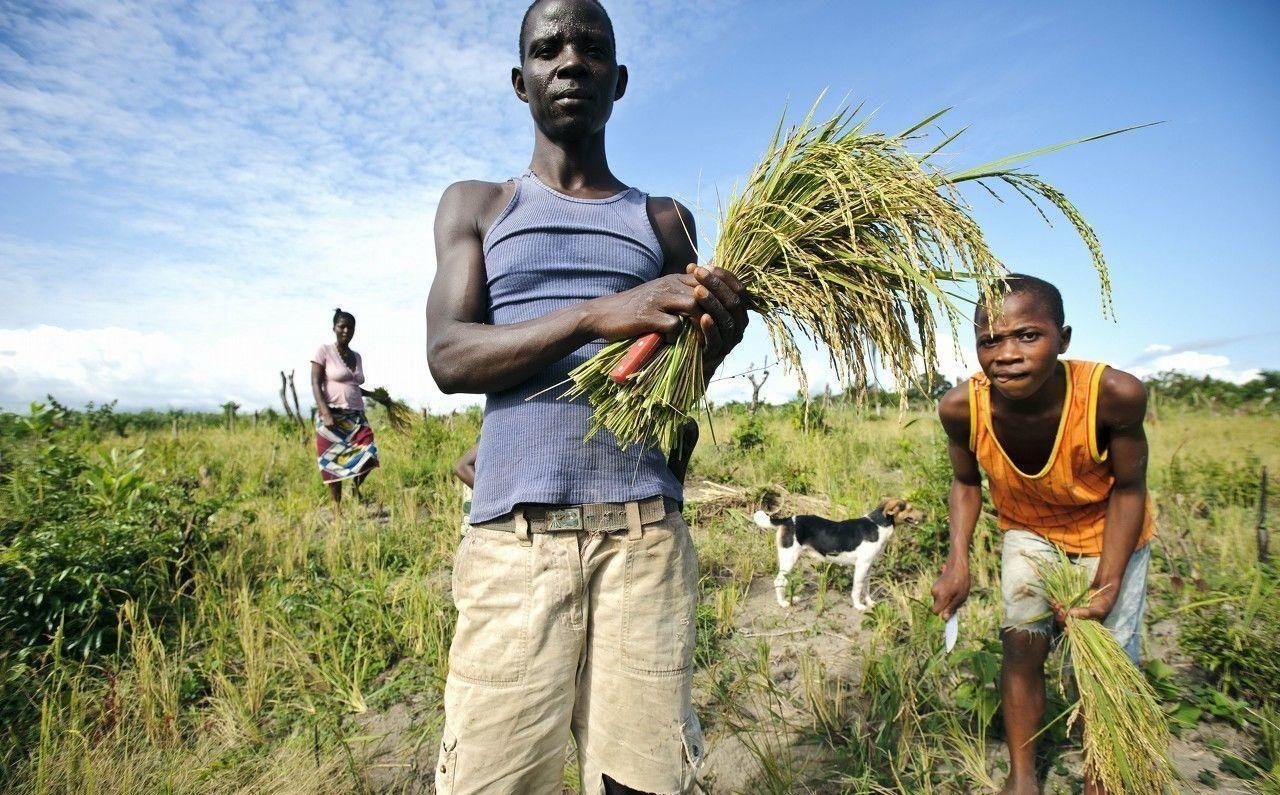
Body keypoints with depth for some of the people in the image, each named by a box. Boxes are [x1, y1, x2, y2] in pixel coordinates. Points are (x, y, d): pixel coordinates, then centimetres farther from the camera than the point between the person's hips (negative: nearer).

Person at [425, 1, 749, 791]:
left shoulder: (665, 220, 16)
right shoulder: (476, 206, 13)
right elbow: (449, 357, -3)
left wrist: (716, 339, -10)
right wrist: (599, 315, -17)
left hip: (645, 526, 1)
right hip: (513, 530, 0)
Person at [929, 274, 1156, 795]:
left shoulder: (1114, 394, -37)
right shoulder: (962, 408, -30)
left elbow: (1128, 488, -19)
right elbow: (966, 481, -9)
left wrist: (1106, 586, -21)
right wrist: (958, 561, -20)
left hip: (1107, 530, -1)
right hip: (1027, 528, 1)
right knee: (1022, 643, 1)